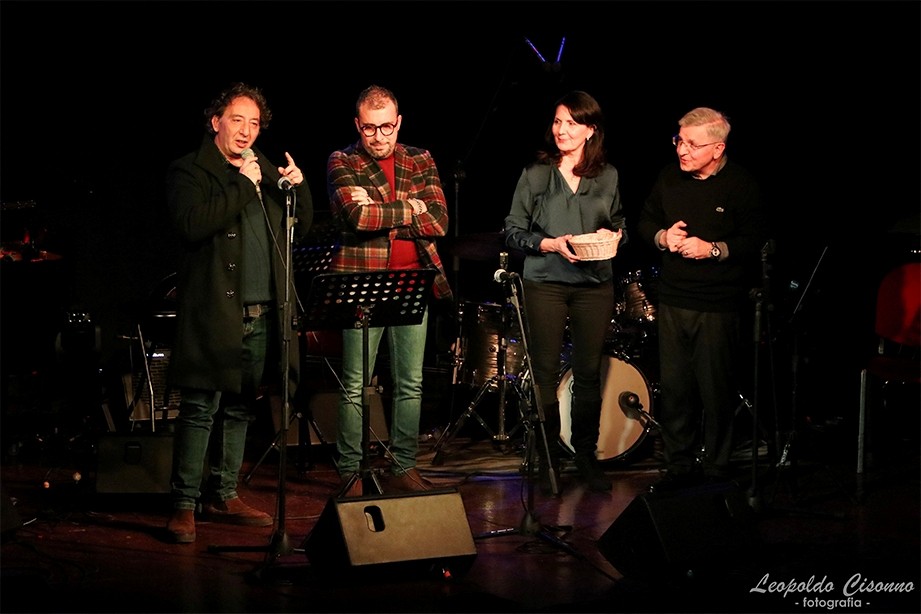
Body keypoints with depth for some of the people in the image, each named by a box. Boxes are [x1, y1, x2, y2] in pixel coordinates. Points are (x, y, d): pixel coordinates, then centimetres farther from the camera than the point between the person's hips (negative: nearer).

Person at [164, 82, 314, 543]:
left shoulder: (266, 170, 18)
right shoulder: (189, 172, -1)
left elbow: (303, 224, 18)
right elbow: (191, 225, -18)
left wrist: (298, 186, -1)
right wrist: (243, 186, -17)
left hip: (261, 314, 6)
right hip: (215, 311, -6)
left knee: (239, 409, 12)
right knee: (201, 409, -7)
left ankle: (223, 496, 22)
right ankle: (184, 504, -1)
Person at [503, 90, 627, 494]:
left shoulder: (608, 176, 6)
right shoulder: (536, 174, -1)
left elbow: (620, 225, 17)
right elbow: (513, 232, 0)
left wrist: (613, 235, -5)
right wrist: (550, 244, -15)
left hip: (595, 284, 2)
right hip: (545, 284, -2)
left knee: (589, 372, 5)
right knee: (545, 373, 0)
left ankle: (586, 455, 18)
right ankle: (549, 458, 11)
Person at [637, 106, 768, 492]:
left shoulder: (740, 185, -9)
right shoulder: (670, 178, 6)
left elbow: (757, 242, -10)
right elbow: (645, 221, 17)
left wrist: (712, 249, -20)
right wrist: (662, 237, -4)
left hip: (719, 308, -5)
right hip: (673, 301, 5)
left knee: (717, 392, 1)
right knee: (674, 387, 8)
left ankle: (716, 467, 15)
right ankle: (679, 465, 20)